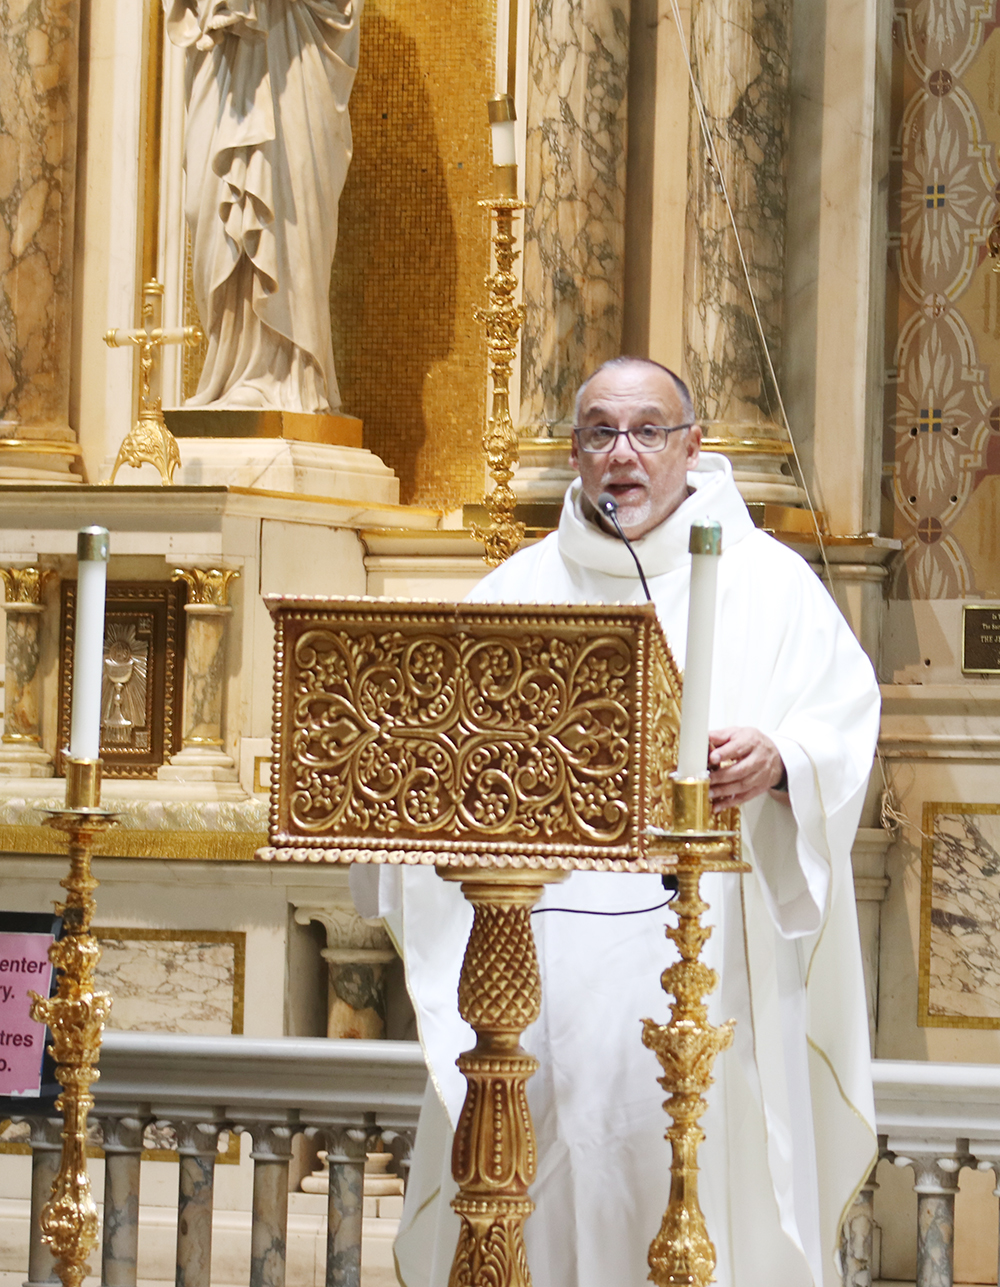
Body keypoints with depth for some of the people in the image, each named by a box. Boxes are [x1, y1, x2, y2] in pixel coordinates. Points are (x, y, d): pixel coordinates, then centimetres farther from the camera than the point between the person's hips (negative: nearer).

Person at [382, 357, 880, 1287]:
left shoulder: (767, 582, 9)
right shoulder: (517, 590, 16)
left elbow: (847, 716, -1)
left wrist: (779, 758, -21)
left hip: (700, 950, -2)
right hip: (540, 935, 2)